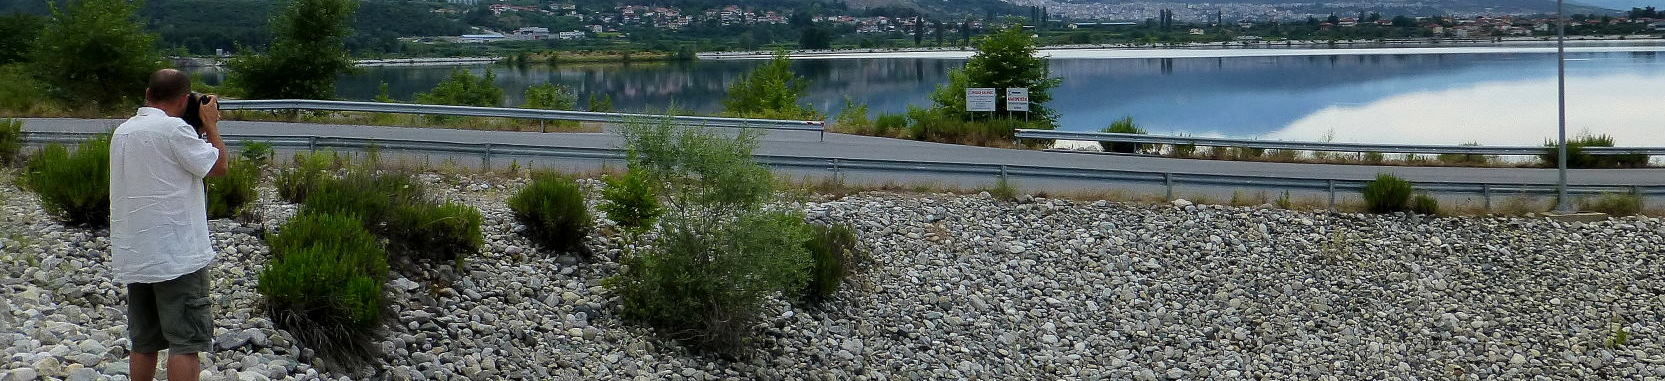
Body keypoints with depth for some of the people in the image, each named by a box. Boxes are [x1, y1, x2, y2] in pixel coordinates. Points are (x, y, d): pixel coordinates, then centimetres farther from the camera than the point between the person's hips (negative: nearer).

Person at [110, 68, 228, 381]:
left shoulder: (122, 132, 12)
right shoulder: (174, 129, -14)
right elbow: (218, 166, -7)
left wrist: (201, 126, 20)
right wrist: (210, 124, 6)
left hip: (133, 258, 8)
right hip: (177, 256, -8)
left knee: (144, 343, 14)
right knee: (186, 342, -6)